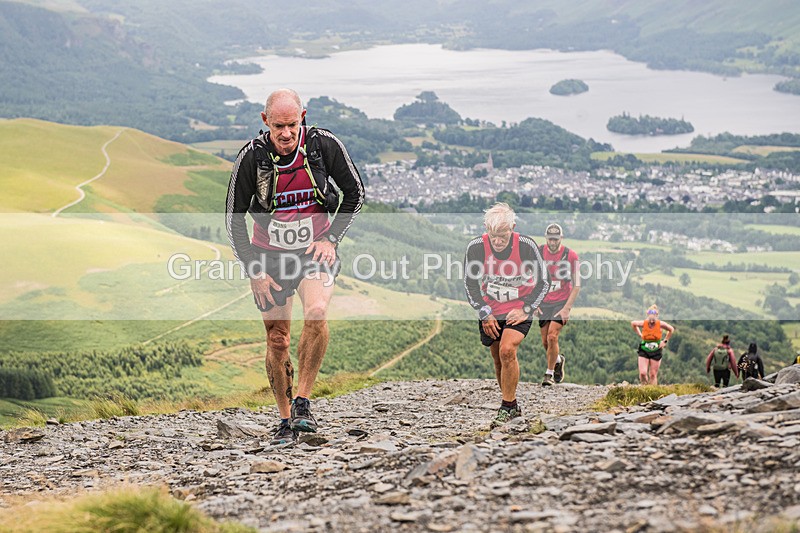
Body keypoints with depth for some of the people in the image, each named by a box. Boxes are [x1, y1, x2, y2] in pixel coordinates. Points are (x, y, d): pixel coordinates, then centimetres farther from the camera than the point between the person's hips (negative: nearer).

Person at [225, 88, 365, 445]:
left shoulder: (324, 144, -14)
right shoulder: (252, 156, -15)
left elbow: (355, 192, 1)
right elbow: (234, 217, -6)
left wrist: (332, 237, -8)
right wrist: (253, 270, -9)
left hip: (315, 251, 0)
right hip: (269, 254, 1)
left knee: (316, 313, -27)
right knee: (277, 340, 2)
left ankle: (303, 402, -15)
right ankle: (286, 419, 18)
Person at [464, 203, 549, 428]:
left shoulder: (526, 246, -19)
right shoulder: (476, 247, -16)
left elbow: (542, 282, -6)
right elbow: (470, 283, 0)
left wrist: (525, 309, -13)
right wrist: (484, 313, -6)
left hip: (519, 310, -3)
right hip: (490, 311, 3)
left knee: (507, 350, -22)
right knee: (498, 359, 9)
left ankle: (507, 408, -10)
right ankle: (513, 406, 28)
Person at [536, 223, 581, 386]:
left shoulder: (571, 255, -11)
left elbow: (576, 285, -7)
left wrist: (567, 308, -12)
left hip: (562, 302, -3)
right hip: (544, 303, 3)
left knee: (552, 337, -17)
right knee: (545, 341, 7)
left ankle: (549, 373, -2)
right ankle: (559, 360, 37)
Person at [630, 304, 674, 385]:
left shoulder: (661, 324, -14)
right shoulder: (643, 323, -14)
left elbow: (671, 330, 6)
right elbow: (633, 323, 8)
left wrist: (665, 341, 3)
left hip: (656, 352, 0)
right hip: (644, 351, 0)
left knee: (653, 375, 4)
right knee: (642, 373, -12)